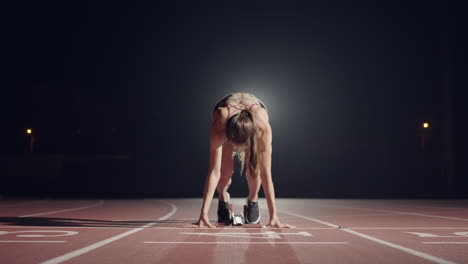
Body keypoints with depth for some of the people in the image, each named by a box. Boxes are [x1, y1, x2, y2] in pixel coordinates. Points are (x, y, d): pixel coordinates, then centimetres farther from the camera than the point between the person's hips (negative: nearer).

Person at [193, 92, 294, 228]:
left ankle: (253, 200, 11)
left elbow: (266, 172, -41)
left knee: (254, 167, -22)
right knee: (225, 170, -19)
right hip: (226, 125, 0)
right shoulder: (219, 124, -44)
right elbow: (214, 171, -42)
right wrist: (203, 214, -45)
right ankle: (223, 199, 16)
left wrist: (274, 216, -42)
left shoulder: (263, 127, -44)